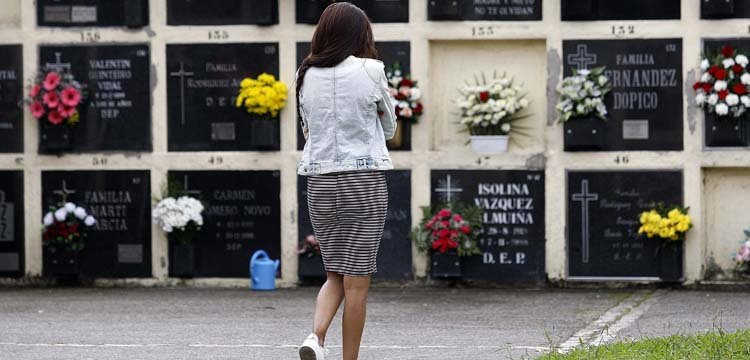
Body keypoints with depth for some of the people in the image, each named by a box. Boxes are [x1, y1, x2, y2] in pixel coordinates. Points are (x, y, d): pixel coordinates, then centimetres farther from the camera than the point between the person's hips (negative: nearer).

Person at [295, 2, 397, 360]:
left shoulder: (306, 75, 4)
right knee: (357, 280, 2)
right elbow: (389, 127, 7)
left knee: (335, 273, 14)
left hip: (319, 183, 4)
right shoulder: (370, 71, -6)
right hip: (364, 182, -4)